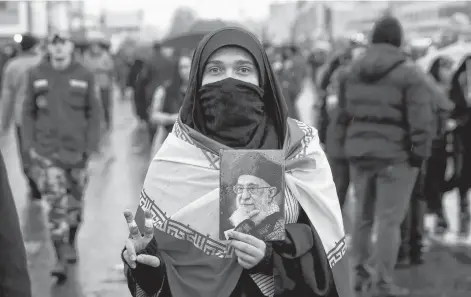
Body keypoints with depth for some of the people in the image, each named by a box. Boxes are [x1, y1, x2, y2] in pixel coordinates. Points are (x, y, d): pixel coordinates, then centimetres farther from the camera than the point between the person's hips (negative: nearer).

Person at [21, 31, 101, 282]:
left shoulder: (84, 75, 1)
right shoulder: (36, 75, 1)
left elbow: (93, 113, 4)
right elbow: (28, 112, 6)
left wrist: (91, 146, -3)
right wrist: (29, 144, -1)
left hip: (76, 149, 1)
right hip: (46, 150, -1)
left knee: (74, 201, 12)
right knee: (56, 203, -10)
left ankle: (70, 243, 35)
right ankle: (61, 258, -8)